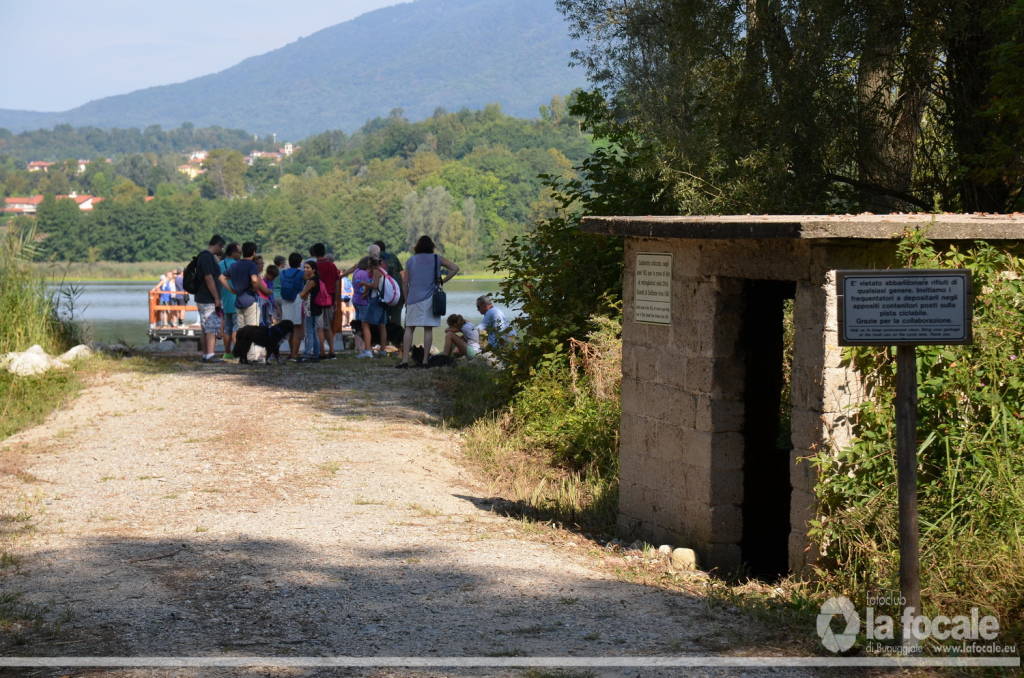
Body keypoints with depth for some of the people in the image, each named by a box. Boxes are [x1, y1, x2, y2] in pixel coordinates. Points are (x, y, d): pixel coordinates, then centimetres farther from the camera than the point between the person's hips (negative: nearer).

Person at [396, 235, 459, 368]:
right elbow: (455, 268, 0)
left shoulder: (411, 261, 8)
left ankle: (405, 359, -5)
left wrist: (406, 301, 14)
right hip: (430, 298, -1)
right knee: (428, 329, 2)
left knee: (409, 328, 4)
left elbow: (405, 283, 7)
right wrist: (442, 281, 5)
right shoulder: (437, 259, 5)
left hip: (414, 299, 1)